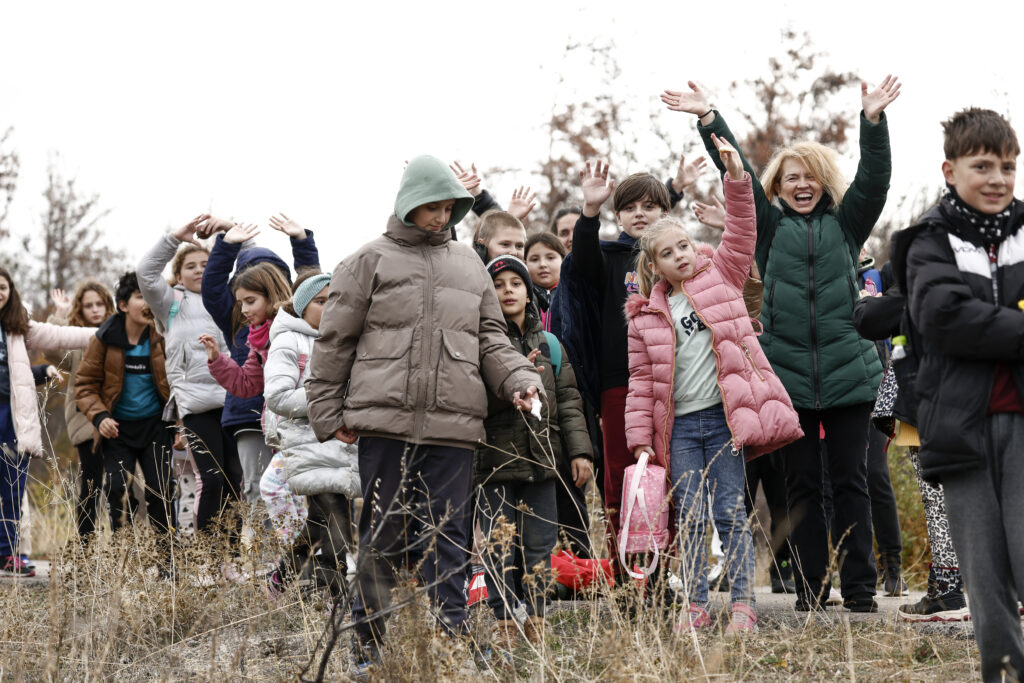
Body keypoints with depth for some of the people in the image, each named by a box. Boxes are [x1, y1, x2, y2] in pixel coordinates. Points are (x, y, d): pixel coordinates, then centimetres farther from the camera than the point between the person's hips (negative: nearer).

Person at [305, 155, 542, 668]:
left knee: (447, 539, 0)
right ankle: (369, 641, 12)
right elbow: (333, 342, 6)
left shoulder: (469, 265, 19)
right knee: (382, 536, 3)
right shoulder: (370, 261, 6)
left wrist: (519, 379, 1)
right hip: (384, 422, -3)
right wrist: (328, 413, 2)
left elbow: (491, 339, 19)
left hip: (452, 428, 3)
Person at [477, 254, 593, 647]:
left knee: (540, 543, 4)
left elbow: (568, 401, 11)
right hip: (495, 460, -3)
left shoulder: (549, 345, 14)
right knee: (500, 542, -3)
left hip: (541, 459, 3)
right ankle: (505, 622, 3)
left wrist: (579, 451, 2)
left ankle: (535, 620, 12)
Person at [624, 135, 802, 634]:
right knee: (689, 517, 2)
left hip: (724, 416, -2)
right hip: (679, 426, 2)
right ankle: (695, 606, 9)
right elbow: (641, 382, 9)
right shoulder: (645, 315, 9)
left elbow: (741, 236, -4)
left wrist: (736, 180, -14)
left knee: (730, 511, -3)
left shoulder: (719, 277, 8)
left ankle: (743, 604, 1)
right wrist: (640, 439, 3)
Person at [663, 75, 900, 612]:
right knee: (801, 485, 4)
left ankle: (859, 589, 5)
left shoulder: (845, 223, 10)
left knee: (851, 482, 2)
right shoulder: (770, 227, 10)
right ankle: (810, 590, 8)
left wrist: (873, 120, -16)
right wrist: (709, 121, -8)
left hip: (848, 373, 0)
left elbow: (874, 178, -3)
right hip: (788, 376, 0)